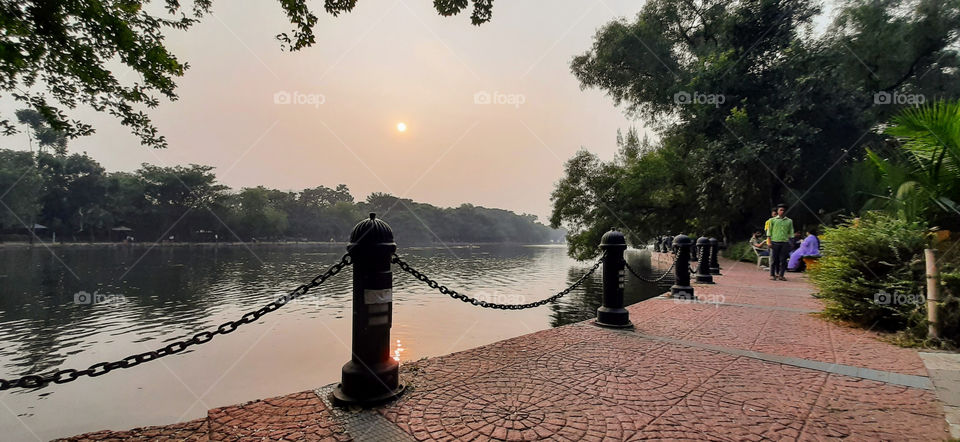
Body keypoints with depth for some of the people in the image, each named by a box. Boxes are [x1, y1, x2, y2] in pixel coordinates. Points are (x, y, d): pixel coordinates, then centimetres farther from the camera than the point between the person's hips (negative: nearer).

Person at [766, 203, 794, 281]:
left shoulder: (789, 221, 13)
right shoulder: (772, 220, 6)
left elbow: (790, 233, 14)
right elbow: (769, 232, 4)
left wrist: (790, 243, 5)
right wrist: (769, 242, -3)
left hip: (785, 243, 2)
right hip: (775, 242, -2)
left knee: (783, 260, 1)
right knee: (774, 259, 1)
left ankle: (781, 275, 9)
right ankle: (772, 275, 8)